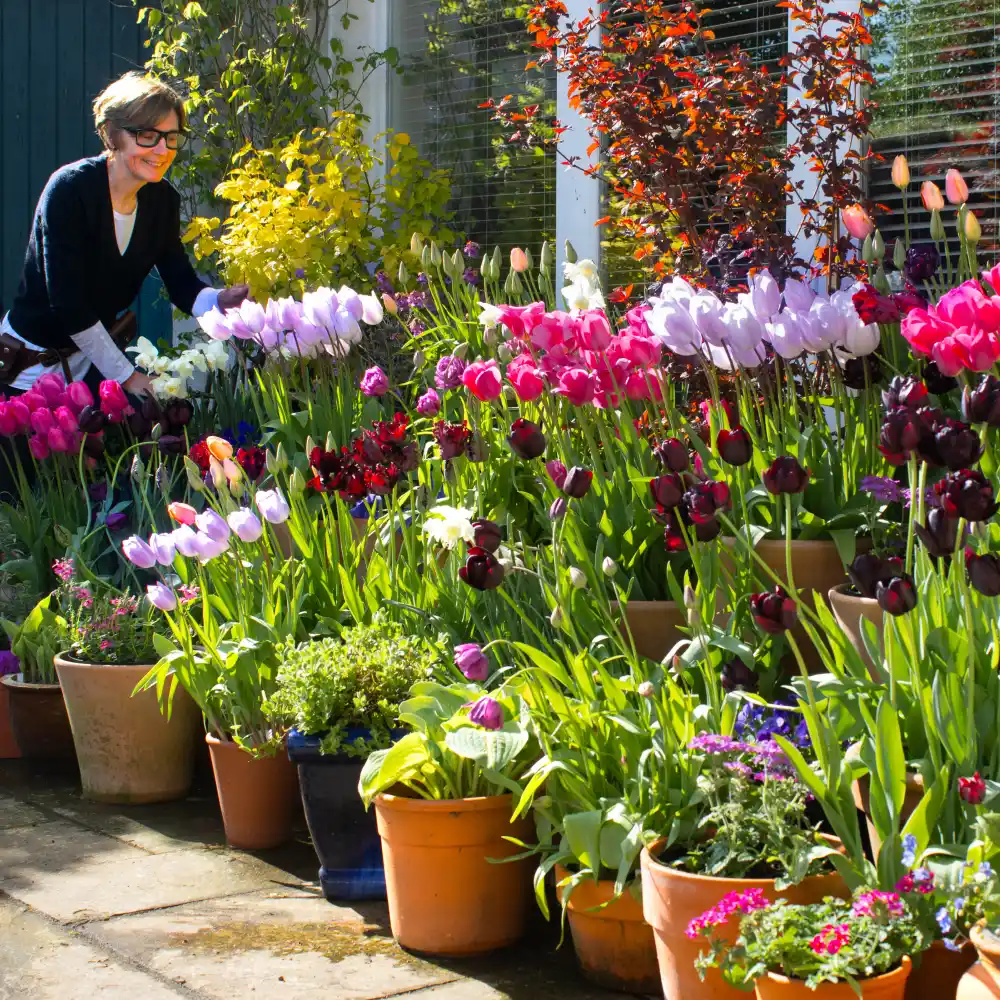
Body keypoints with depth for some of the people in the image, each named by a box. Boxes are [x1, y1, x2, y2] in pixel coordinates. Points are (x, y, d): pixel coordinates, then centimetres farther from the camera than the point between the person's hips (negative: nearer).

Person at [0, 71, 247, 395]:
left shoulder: (162, 199, -5)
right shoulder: (70, 188, -24)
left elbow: (182, 285, -5)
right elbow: (67, 302, -27)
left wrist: (219, 300, -30)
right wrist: (126, 375, -24)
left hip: (97, 356, 6)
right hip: (34, 365, -6)